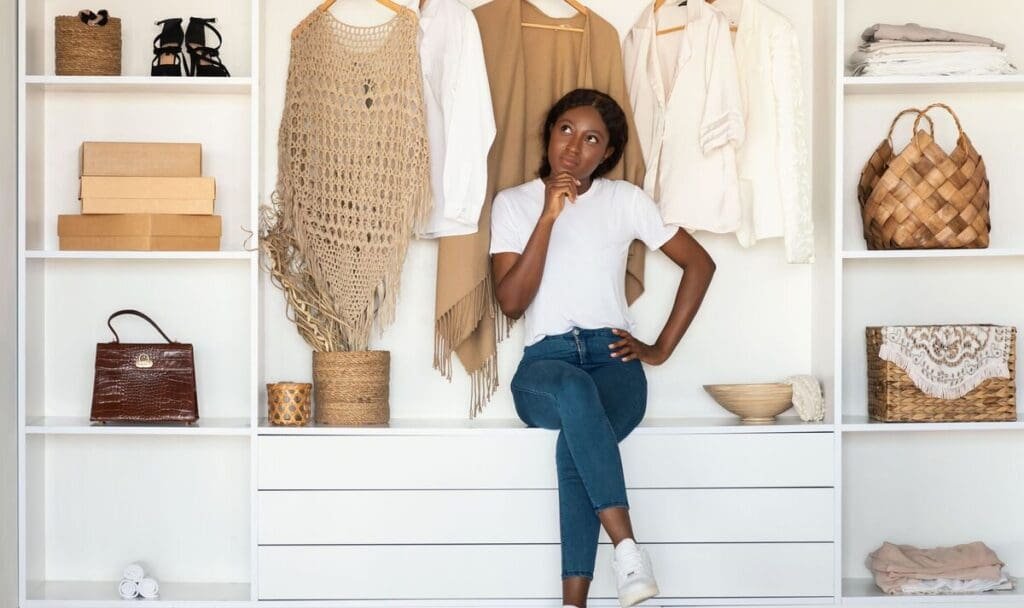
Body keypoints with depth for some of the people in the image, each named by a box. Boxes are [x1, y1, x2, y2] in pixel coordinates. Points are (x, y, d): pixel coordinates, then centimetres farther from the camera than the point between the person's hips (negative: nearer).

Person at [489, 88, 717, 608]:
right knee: (575, 389, -39)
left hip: (611, 358, 0)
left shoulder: (625, 200, 9)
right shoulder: (513, 203, 8)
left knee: (574, 441, -35)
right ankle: (627, 550, -45)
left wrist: (661, 348, 7)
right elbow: (511, 301, -4)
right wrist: (549, 216, -10)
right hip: (544, 361, 0)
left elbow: (700, 263, 13)